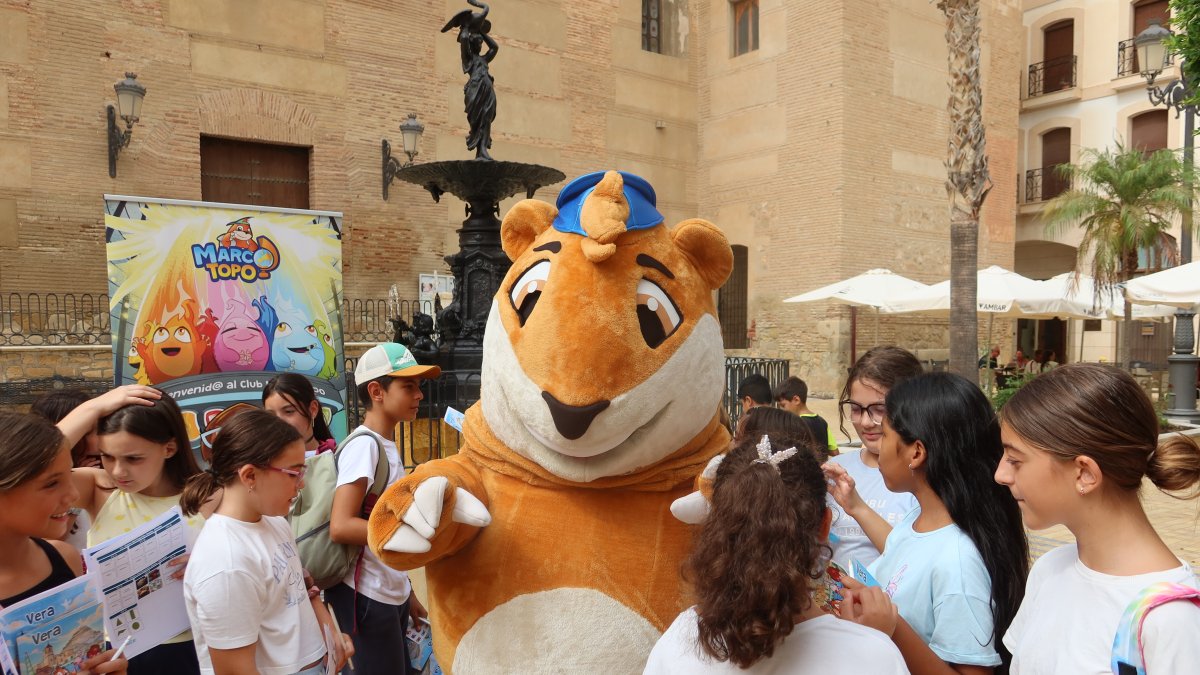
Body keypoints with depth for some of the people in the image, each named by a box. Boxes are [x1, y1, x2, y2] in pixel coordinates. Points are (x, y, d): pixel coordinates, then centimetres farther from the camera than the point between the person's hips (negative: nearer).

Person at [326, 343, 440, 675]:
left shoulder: (387, 445, 9)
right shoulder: (363, 445, -17)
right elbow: (340, 527, -26)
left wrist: (405, 593, 13)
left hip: (391, 592, 9)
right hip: (366, 595, -9)